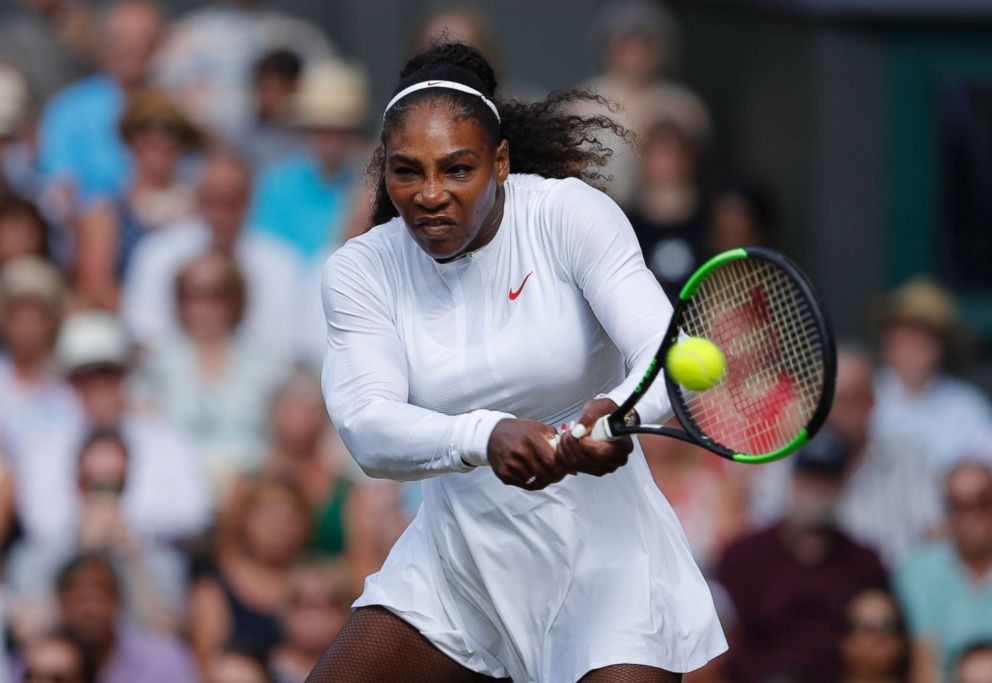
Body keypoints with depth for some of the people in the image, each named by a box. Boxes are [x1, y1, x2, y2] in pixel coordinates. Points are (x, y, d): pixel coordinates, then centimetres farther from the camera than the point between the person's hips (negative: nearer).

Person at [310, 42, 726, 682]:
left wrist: (620, 413, -46)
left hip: (601, 541, -3)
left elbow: (665, 354, -22)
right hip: (457, 552, 3)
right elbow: (368, 430, -19)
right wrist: (486, 437, -40)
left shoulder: (570, 214, -13)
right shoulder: (360, 271, -6)